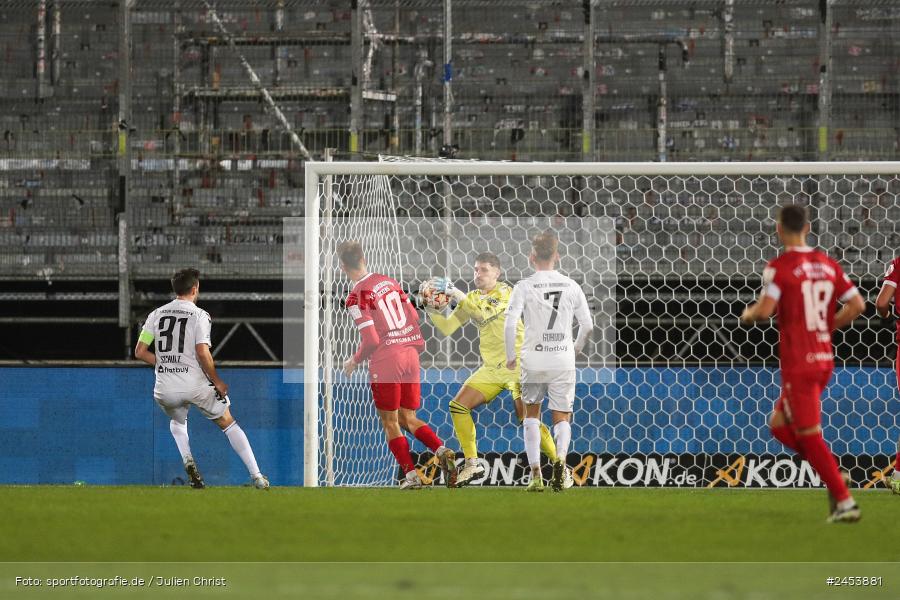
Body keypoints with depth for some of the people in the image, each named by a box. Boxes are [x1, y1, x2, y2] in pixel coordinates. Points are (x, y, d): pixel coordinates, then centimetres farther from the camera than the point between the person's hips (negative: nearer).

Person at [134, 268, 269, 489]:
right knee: (228, 423, 14)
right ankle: (256, 477, 9)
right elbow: (202, 353, -17)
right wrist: (217, 382, -4)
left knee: (177, 421, 34)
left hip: (165, 388, 3)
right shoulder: (200, 315, -6)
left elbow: (140, 352, 4)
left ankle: (187, 460, 5)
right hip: (195, 384, -3)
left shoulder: (156, 314, 6)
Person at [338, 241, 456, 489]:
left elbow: (371, 340, -16)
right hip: (410, 354, 7)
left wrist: (354, 362, 1)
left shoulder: (356, 297, -12)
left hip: (386, 360, -7)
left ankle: (411, 476, 1)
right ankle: (441, 450, -10)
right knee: (408, 418, 13)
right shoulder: (388, 281, 9)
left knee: (390, 422, 6)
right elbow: (414, 317, 14)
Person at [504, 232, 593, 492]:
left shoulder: (524, 287, -5)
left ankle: (535, 473, 7)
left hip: (533, 361, -1)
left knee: (532, 414, 18)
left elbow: (509, 324, -14)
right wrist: (577, 348, 24)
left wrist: (510, 356, 0)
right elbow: (587, 325, 5)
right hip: (563, 361, 1)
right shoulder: (571, 286, 2)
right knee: (562, 418, 11)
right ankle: (560, 456, -21)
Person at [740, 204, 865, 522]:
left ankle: (845, 502, -8)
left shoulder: (779, 266, -11)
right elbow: (857, 304, 7)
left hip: (798, 363, -7)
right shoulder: (828, 264, 8)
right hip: (824, 359, 7)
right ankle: (834, 475, 7)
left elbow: (765, 309, -21)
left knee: (809, 435, -3)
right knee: (780, 424, 20)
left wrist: (748, 314, 1)